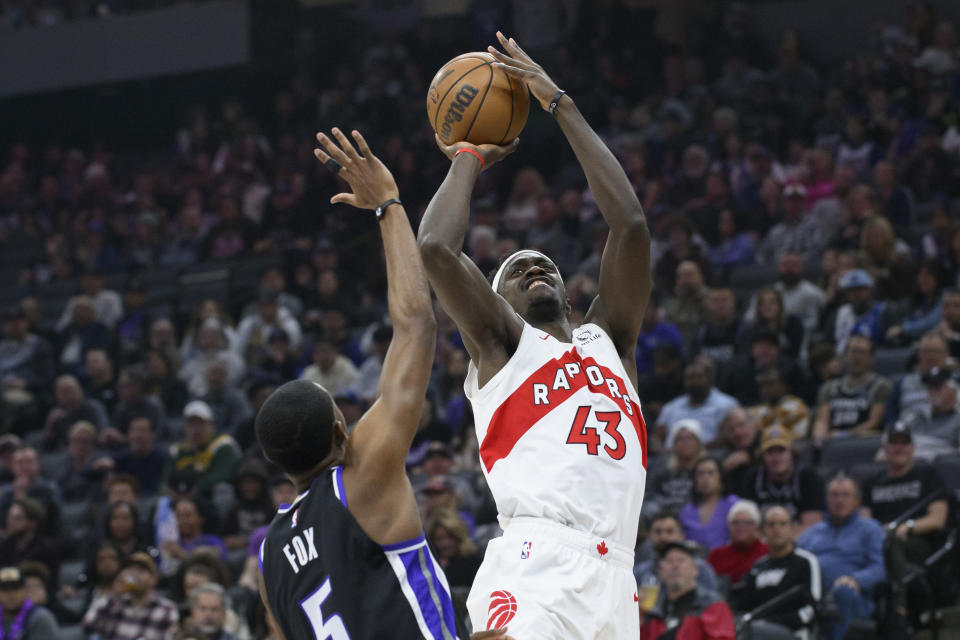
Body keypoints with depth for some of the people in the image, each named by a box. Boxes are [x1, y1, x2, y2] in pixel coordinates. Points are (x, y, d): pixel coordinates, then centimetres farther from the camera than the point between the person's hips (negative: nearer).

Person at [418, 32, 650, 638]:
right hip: (536, 567, -5)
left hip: (612, 579, 5)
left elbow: (632, 224, 17)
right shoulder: (503, 344, 18)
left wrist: (562, 106, 19)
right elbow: (436, 247, 3)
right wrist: (468, 158, 21)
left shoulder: (608, 340, 27)